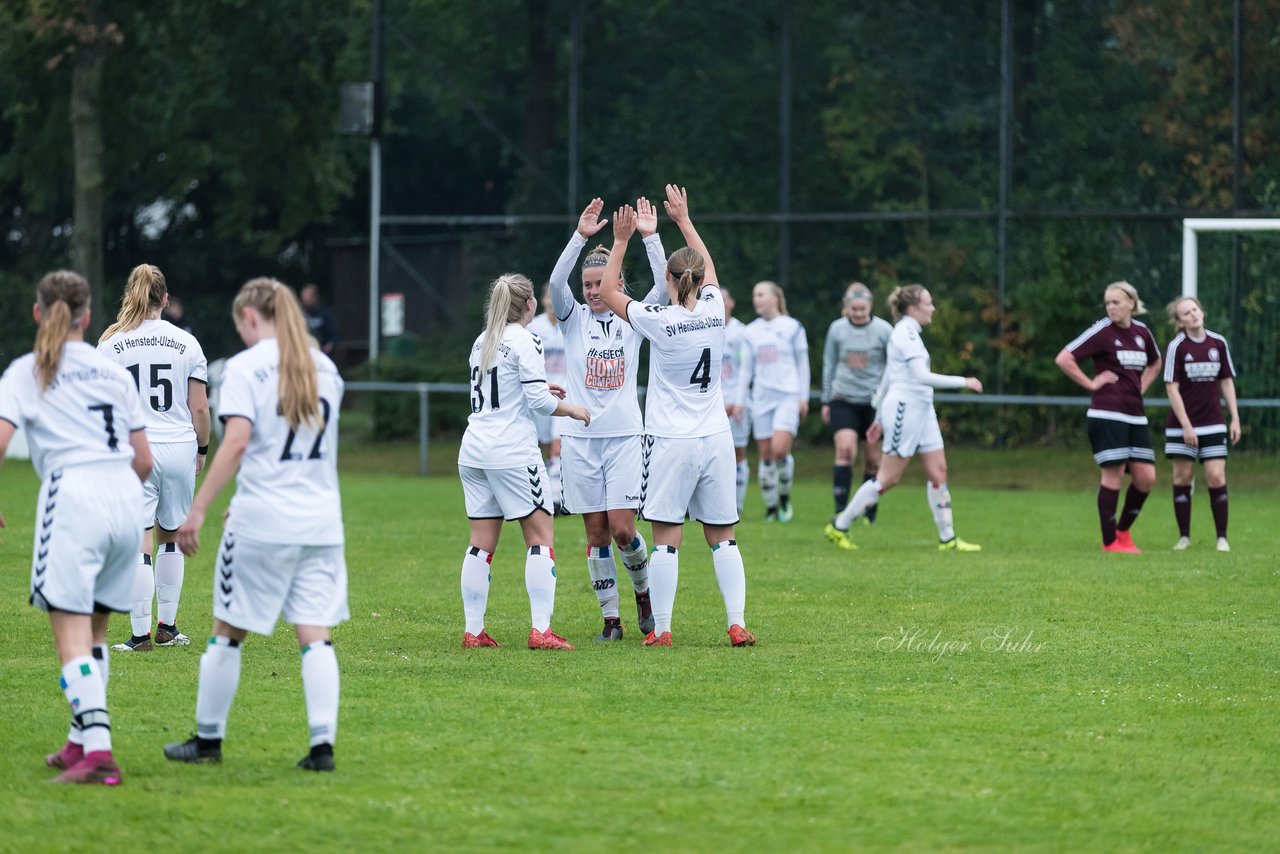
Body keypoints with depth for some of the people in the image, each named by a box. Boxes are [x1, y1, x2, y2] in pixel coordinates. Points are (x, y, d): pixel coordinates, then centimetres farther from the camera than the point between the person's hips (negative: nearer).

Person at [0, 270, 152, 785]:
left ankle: (97, 752, -22)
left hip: (73, 492, -5)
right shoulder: (115, 373, 18)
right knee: (94, 630, 18)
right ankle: (82, 741, 23)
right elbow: (143, 461, 16)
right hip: (126, 495, 5)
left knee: (72, 636, -8)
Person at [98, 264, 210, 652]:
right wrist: (201, 448, 19)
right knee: (171, 538, 18)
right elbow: (200, 408, 5)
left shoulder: (110, 344, 0)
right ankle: (167, 627, 24)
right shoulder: (187, 343, 4)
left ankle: (141, 634, -8)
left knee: (138, 543, -5)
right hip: (179, 448, 2)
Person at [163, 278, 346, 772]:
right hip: (322, 518, 5)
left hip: (262, 522, -5)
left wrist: (198, 510, -18)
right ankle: (323, 744, -6)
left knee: (228, 631, 8)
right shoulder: (325, 369, 12)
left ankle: (208, 739, 16)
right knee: (316, 634, 2)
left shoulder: (247, 366, -7)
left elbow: (237, 440, -18)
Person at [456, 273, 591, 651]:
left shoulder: (482, 342, 14)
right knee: (540, 535, -2)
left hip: (474, 449, 7)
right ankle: (541, 630, -10)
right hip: (512, 450, -7)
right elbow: (539, 401, -12)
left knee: (481, 541, 8)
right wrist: (570, 408, 5)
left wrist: (539, 389, 27)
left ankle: (473, 631, 5)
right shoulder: (525, 341, -8)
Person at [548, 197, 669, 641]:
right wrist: (580, 237, -24)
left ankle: (644, 592, 19)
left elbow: (664, 287, -9)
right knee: (597, 534, 2)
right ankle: (611, 618, 9)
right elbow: (556, 282, -14)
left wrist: (650, 238, -17)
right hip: (580, 437, 1)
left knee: (622, 530, -8)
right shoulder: (574, 318, 5)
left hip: (624, 435, -1)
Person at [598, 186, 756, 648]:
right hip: (715, 438, 4)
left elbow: (608, 292, 3)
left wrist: (621, 241, 8)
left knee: (667, 539, -3)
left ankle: (661, 629, -3)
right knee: (723, 537, 7)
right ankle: (737, 624, 2)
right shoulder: (713, 310, 0)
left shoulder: (658, 320, -11)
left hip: (670, 442, -4)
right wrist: (683, 219, 31)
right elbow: (707, 266, 21)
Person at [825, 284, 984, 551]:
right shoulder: (906, 334, -14)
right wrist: (963, 382, -18)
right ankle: (839, 527, 4)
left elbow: (887, 378, 20)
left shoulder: (906, 333, 16)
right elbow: (922, 376, -23)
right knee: (889, 477, -5)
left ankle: (947, 539, 6)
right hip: (905, 408, -10)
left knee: (938, 472, 4)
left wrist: (880, 418, 24)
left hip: (921, 409, 10)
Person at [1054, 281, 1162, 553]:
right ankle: (1109, 542, 3)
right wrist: (1091, 384, -10)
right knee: (1113, 475, -6)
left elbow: (1155, 363, 32)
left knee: (1146, 478, 2)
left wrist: (1141, 387, 15)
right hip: (1107, 415, -6)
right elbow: (1063, 359, -13)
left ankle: (1122, 530, 21)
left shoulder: (1142, 332, 11)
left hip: (1136, 416, 6)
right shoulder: (1102, 331, -7)